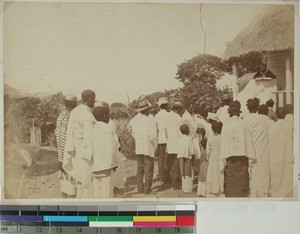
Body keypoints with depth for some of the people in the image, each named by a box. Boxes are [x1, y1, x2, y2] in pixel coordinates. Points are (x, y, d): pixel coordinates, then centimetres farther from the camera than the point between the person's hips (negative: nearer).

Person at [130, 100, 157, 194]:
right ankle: (147, 189, 7)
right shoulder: (149, 121, -15)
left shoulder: (135, 120, -1)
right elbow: (153, 137, -14)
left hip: (138, 148, 5)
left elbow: (133, 133, 7)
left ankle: (140, 188, 17)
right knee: (148, 169, 4)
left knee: (140, 168, 15)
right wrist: (154, 147, 0)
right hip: (148, 148, -5)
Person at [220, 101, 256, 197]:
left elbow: (223, 142, -2)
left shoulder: (226, 124, -2)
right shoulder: (243, 123, -2)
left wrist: (223, 160, 2)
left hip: (230, 157, 0)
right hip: (242, 156, 0)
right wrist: (251, 159, 4)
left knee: (230, 183, 5)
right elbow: (248, 141, -1)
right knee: (241, 181, 4)